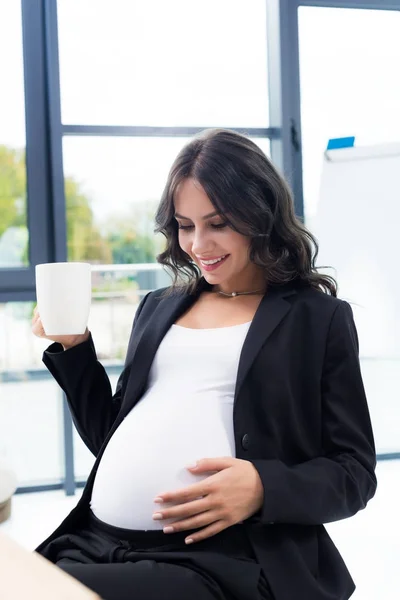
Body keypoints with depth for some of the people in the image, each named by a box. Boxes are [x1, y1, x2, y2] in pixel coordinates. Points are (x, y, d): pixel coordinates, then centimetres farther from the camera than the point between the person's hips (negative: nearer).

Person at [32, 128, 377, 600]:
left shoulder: (320, 318, 6)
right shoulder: (158, 308, 21)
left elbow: (354, 473, 3)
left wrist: (264, 487, -15)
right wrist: (74, 348, 11)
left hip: (219, 557, -4)